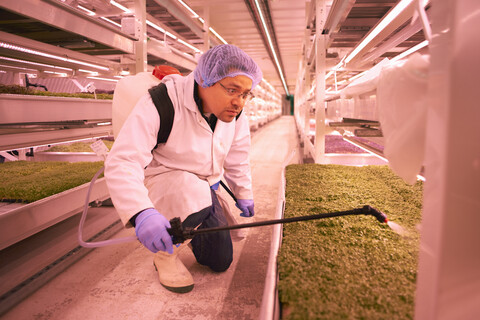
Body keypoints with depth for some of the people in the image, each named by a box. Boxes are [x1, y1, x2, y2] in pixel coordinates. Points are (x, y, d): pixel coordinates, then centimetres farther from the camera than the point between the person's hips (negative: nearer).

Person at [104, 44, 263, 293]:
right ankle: (165, 255, -8)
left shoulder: (234, 113, -9)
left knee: (220, 261, 5)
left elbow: (237, 158, 9)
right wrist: (141, 214, -50)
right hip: (157, 184, -5)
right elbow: (121, 163, -35)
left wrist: (243, 194, 17)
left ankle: (189, 229, 36)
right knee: (194, 195, -39)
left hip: (203, 187, 6)